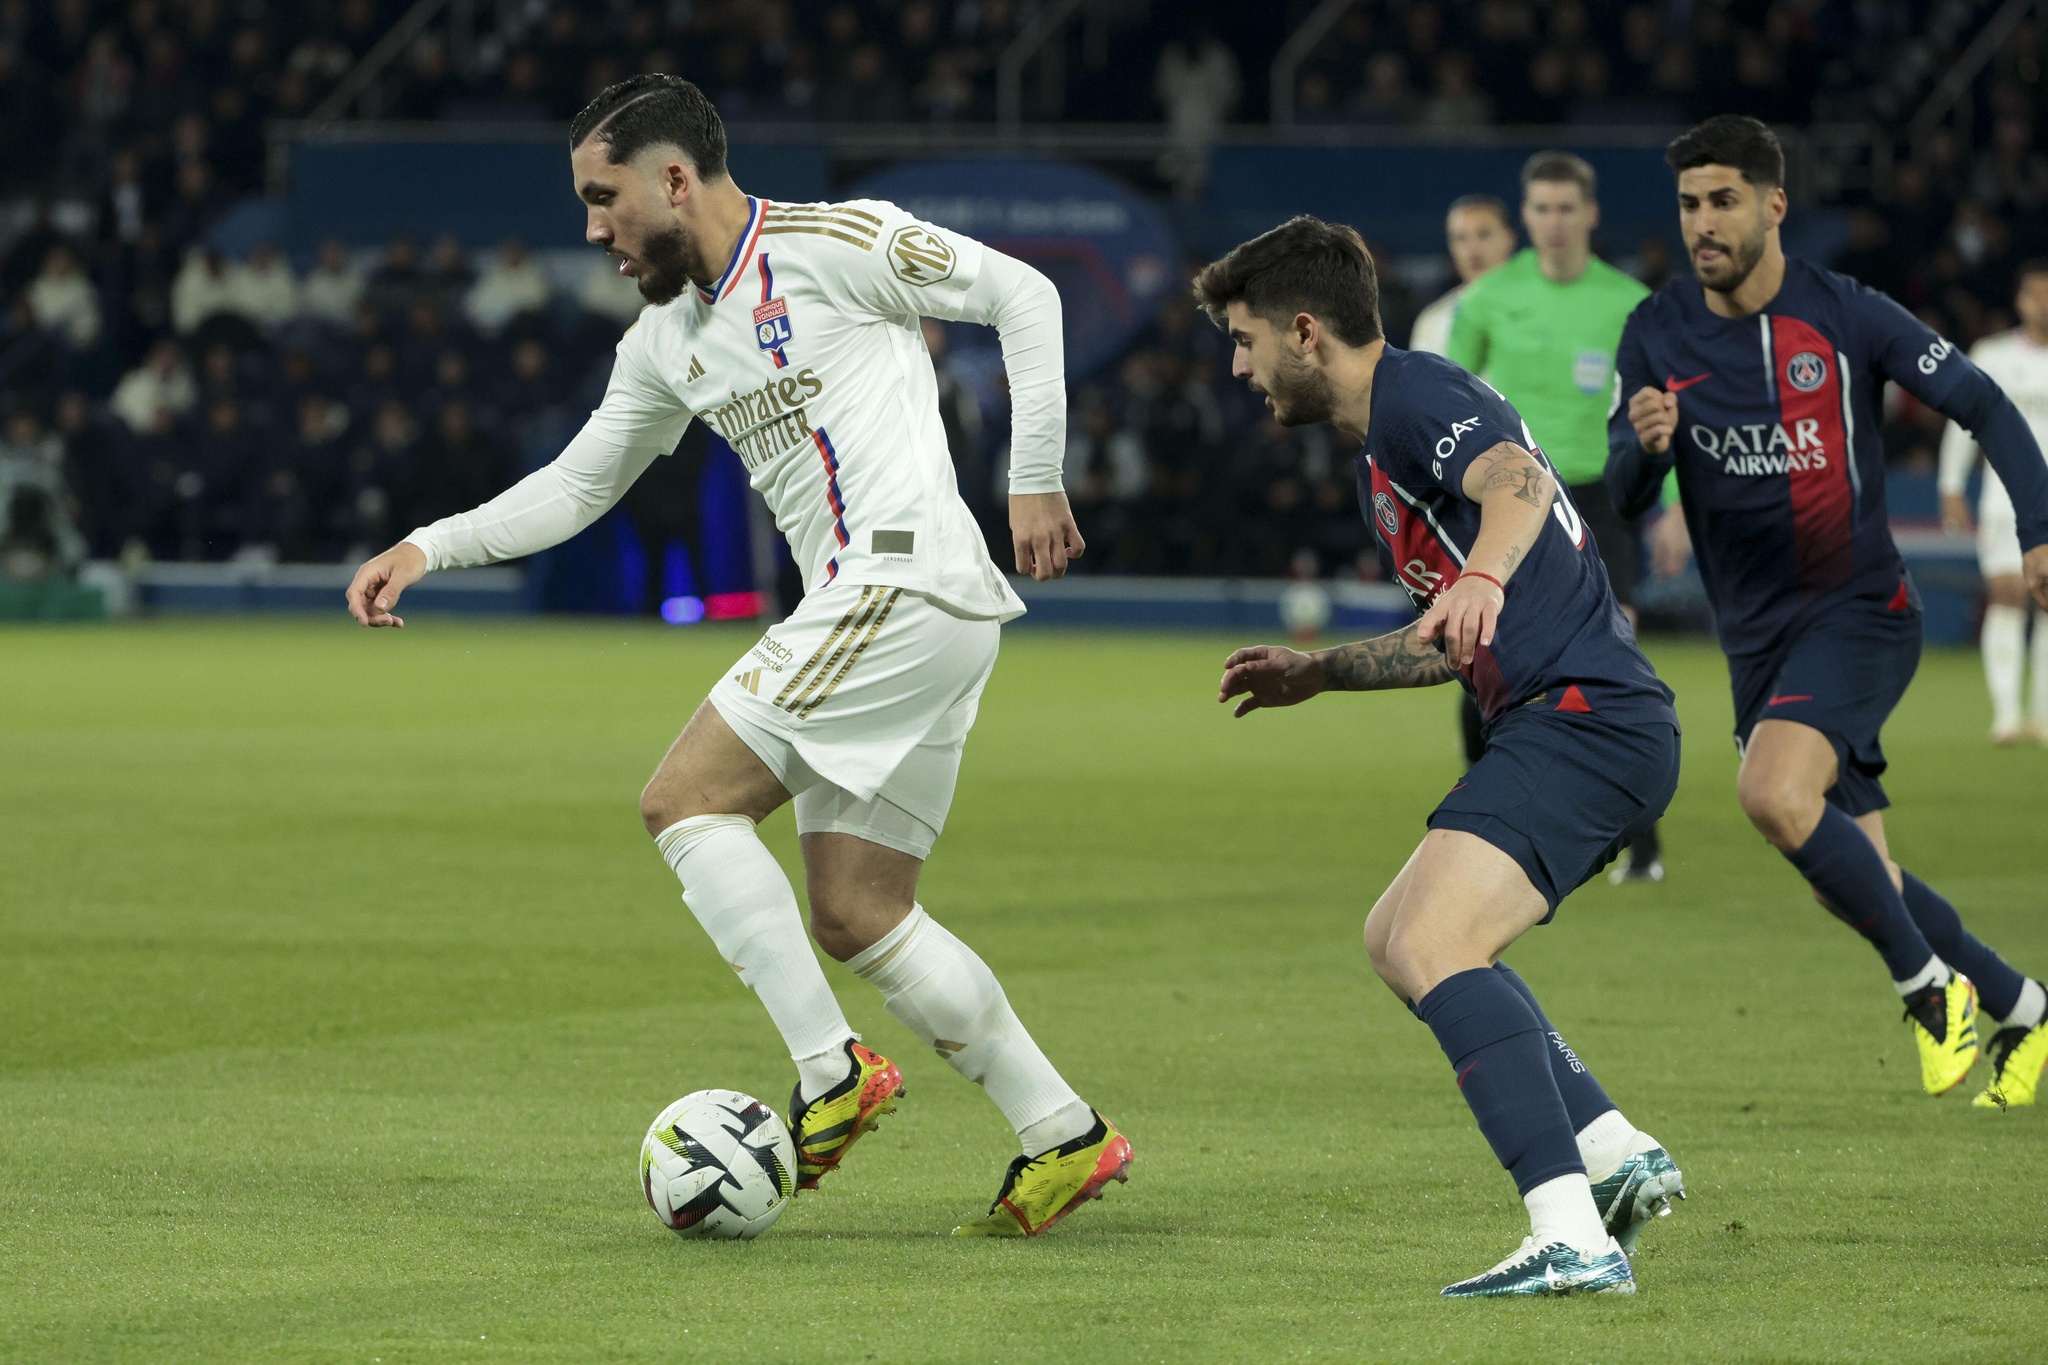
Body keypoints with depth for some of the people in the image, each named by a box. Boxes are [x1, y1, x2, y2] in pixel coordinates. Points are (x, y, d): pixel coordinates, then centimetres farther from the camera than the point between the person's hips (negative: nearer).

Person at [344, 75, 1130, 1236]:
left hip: (904, 583, -9)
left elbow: (1024, 295, -4)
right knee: (857, 917, 7)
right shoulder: (668, 340, 18)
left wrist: (1036, 480, -7)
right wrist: (428, 549, 16)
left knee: (686, 799, -11)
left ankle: (833, 1074, -13)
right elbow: (577, 486, 27)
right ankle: (1065, 1137, 11)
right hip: (866, 610, 9)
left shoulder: (832, 244, -6)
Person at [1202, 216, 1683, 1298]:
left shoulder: (1417, 394, -8)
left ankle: (1574, 1238, -35)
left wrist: (1483, 577, -49)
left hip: (1583, 716, -11)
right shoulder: (1378, 458, 24)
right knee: (1397, 941, 20)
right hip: (1584, 728, 11)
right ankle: (1620, 1156, 13)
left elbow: (1520, 482, -31)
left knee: (1433, 946, -25)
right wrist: (1317, 673, 38)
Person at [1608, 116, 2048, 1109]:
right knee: (1852, 877, 7)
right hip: (1756, 639, 5)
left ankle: (1927, 984, -10)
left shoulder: (1845, 317, -9)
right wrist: (1643, 445, -24)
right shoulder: (1658, 334, 1)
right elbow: (1626, 498, 0)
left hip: (1859, 610, -5)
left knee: (1772, 795, -29)